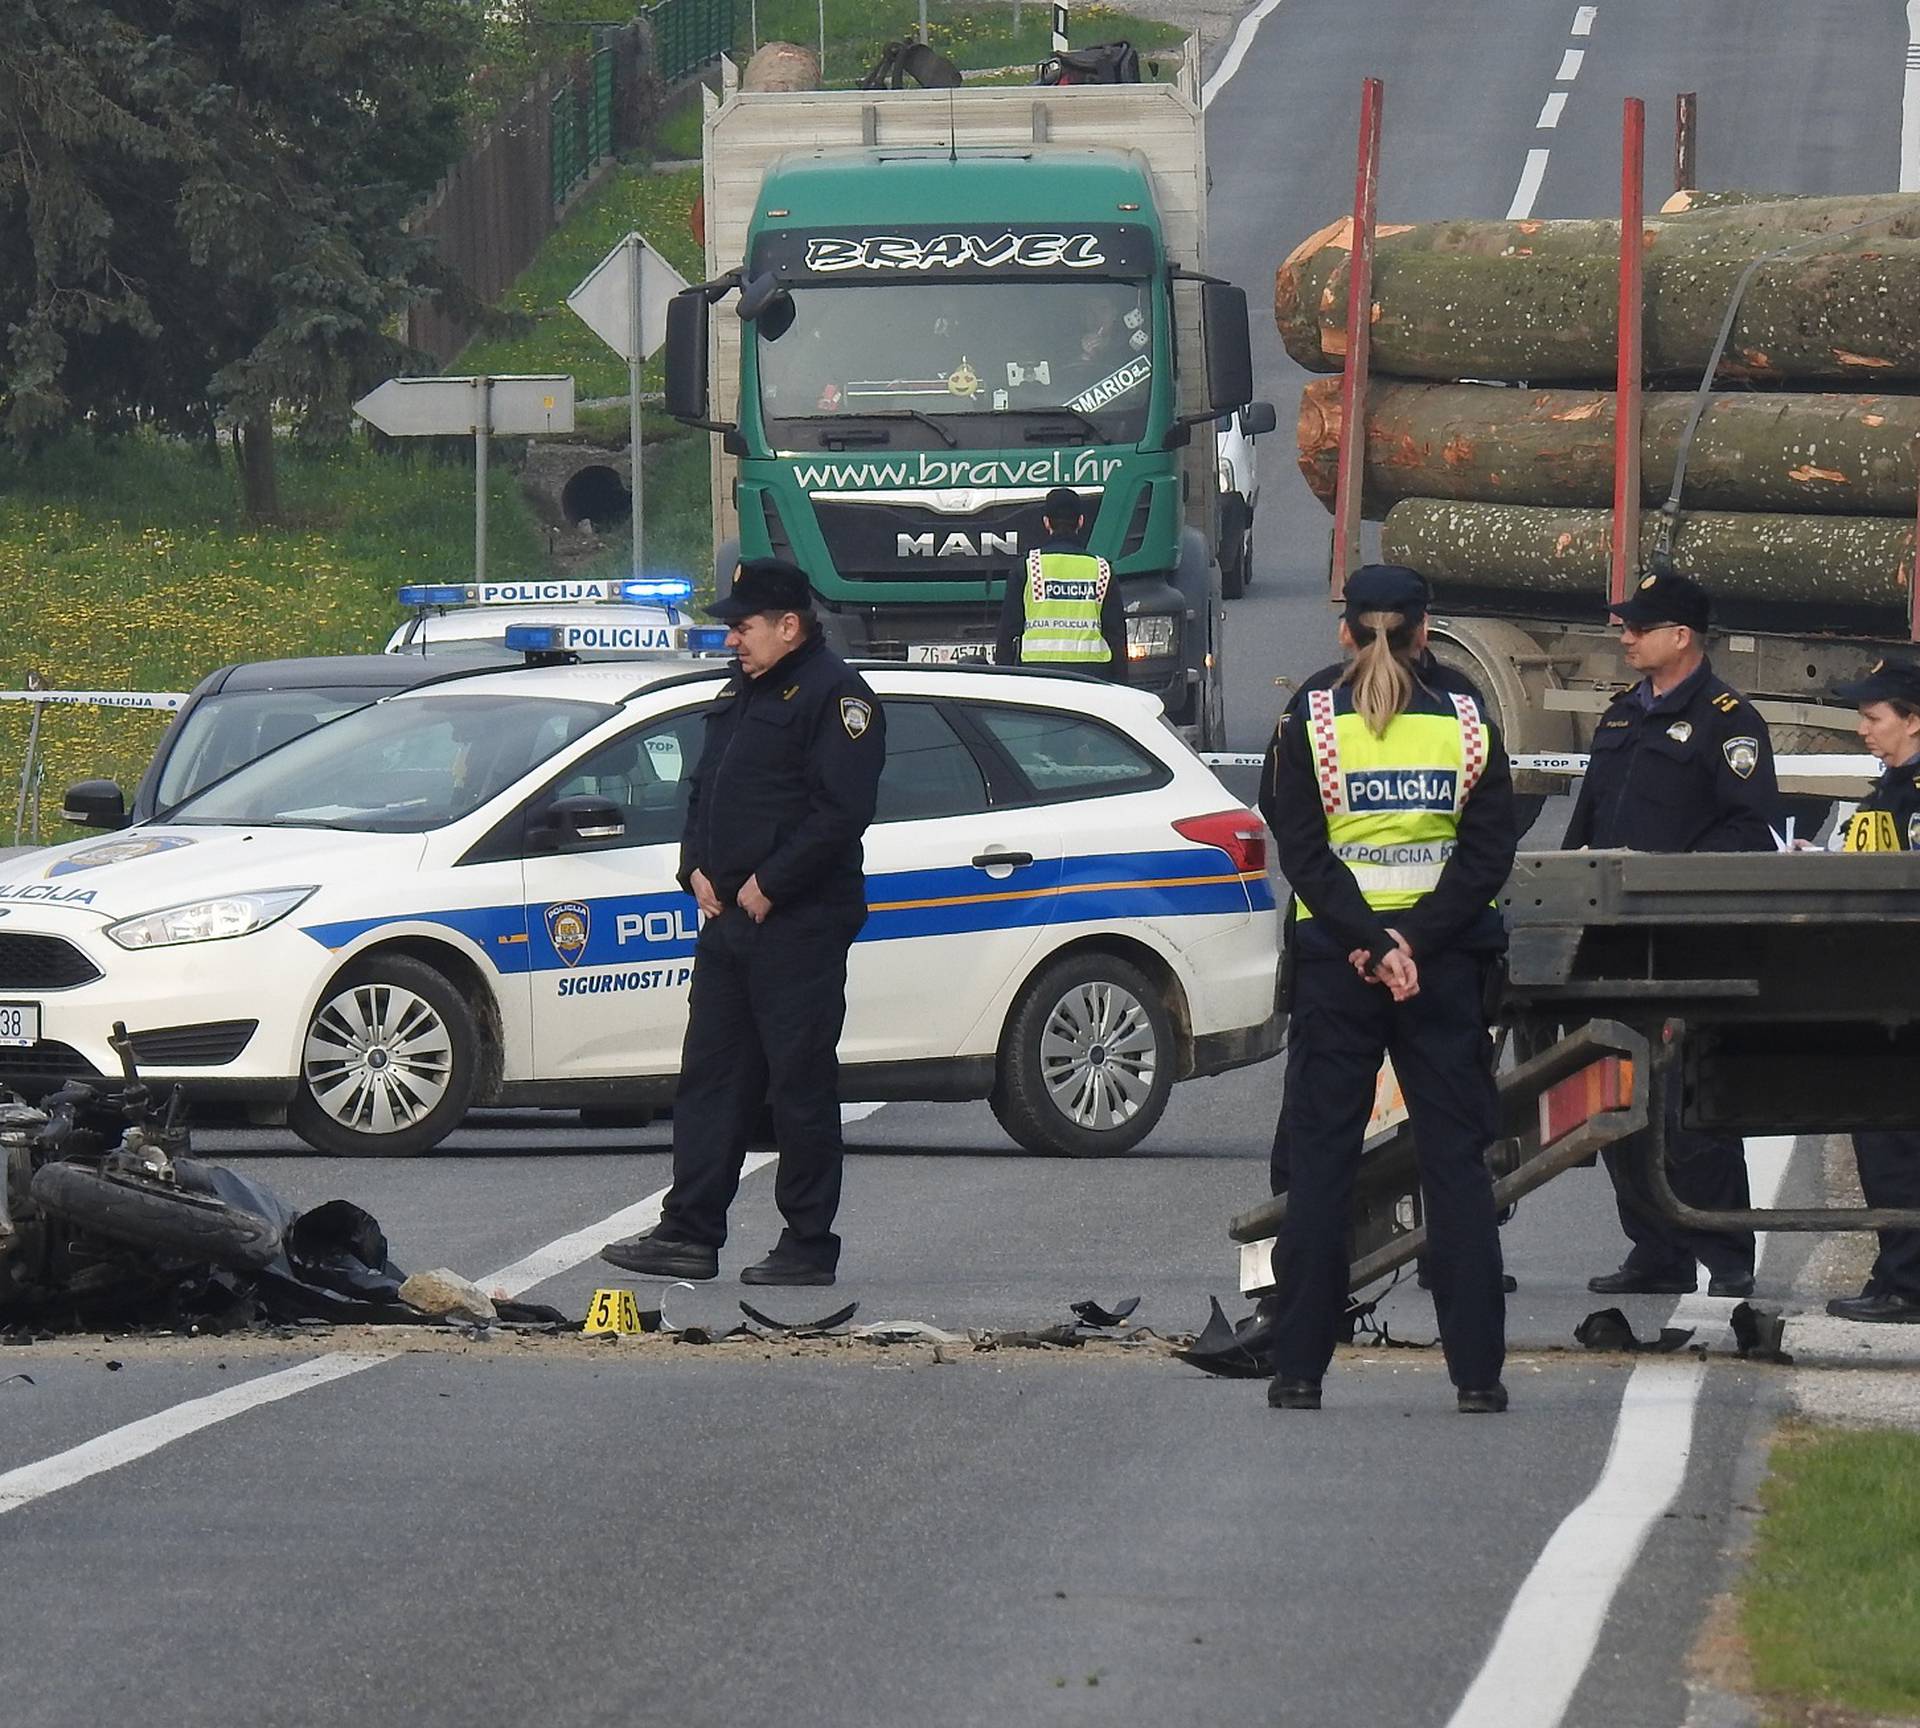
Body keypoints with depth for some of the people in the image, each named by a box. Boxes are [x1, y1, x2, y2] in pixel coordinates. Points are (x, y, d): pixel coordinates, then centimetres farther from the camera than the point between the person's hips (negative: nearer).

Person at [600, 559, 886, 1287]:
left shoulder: (834, 695, -10)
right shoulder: (740, 693, 19)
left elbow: (841, 810, -19)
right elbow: (704, 789, 24)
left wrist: (769, 885, -18)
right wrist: (697, 869, 6)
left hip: (797, 925, -9)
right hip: (726, 919, 9)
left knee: (801, 1086, -4)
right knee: (709, 1077, 8)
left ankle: (809, 1246, 1)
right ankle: (689, 1233, 10)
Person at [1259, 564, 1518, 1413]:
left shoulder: (1310, 721, -2)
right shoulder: (1468, 724, 2)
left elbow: (1302, 851, -10)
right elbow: (1489, 852, -6)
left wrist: (1370, 942, -14)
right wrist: (1415, 942, -12)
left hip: (1334, 962, -1)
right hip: (1445, 966, 1)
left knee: (1319, 1161, 4)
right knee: (1456, 1161, 4)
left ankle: (1299, 1367, 2)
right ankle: (1476, 1368, 0)